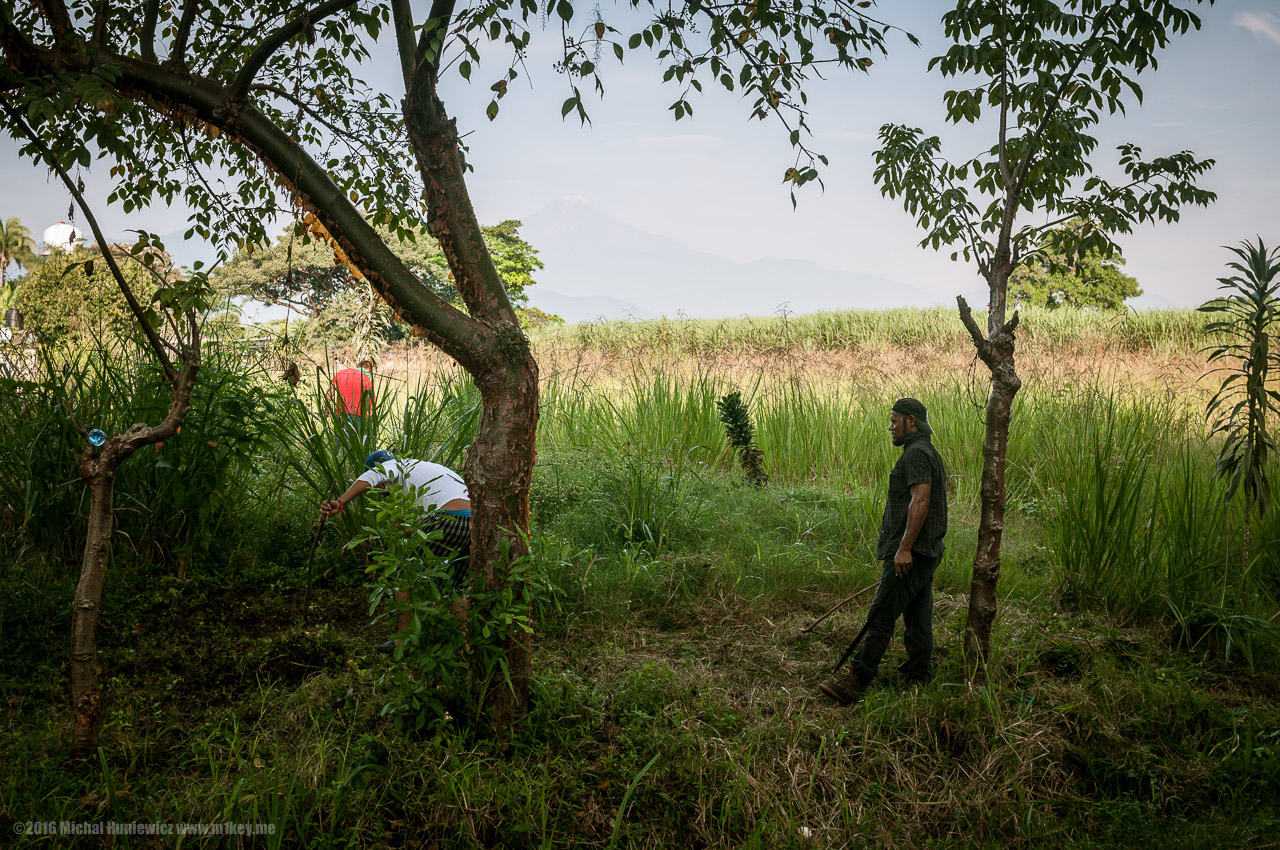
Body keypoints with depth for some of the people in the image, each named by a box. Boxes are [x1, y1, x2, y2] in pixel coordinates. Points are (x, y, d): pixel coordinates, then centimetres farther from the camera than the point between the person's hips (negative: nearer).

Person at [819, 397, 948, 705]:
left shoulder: (917, 453, -14)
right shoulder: (928, 452, 20)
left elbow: (920, 501, -24)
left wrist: (904, 548, -25)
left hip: (910, 553, -11)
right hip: (924, 552, 11)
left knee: (881, 617, -10)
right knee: (918, 618, 12)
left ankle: (855, 681, -9)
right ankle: (917, 679, 17)